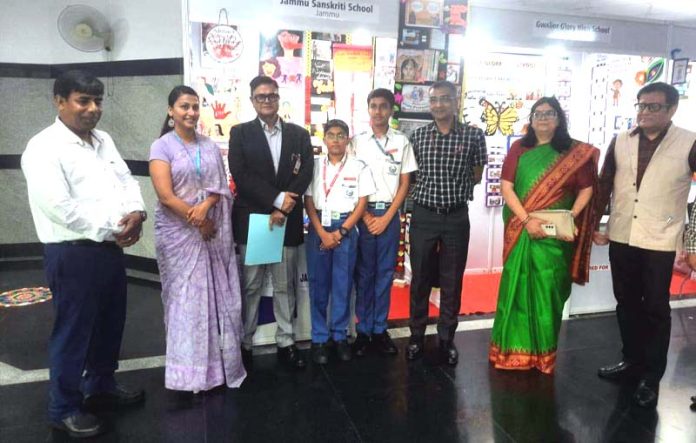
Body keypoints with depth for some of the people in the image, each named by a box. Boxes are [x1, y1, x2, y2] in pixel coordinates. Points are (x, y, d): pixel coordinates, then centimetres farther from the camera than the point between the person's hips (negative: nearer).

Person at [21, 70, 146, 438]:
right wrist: (113, 228, -16)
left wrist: (136, 213, -11)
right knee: (73, 332, 5)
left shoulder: (103, 141, 12)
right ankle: (65, 408, 23)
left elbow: (126, 181, 10)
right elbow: (61, 208, -21)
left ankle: (101, 386, 39)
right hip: (72, 255, -8)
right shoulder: (44, 148, -12)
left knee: (110, 324, 19)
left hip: (110, 250, 8)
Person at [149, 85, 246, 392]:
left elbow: (222, 186, 5)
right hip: (178, 231, -4)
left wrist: (205, 206, -14)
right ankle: (189, 370, 15)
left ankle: (218, 362, 20)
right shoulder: (161, 146, -4)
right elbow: (165, 196, -12)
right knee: (185, 297, 3)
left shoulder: (210, 146, 10)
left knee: (217, 295, 6)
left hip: (213, 231, 4)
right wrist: (198, 222, -12)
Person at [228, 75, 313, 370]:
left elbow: (305, 175, -1)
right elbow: (241, 175, -8)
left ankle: (286, 343, 22)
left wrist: (282, 209, -13)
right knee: (249, 286, 6)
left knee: (285, 286, 10)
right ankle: (245, 343, 20)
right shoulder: (240, 133, 4)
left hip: (288, 221, 2)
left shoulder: (299, 134, 9)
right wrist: (276, 199, -17)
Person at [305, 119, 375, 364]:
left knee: (343, 284, 4)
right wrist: (322, 233, -10)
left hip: (346, 228, 0)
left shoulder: (359, 167, 2)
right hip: (318, 227, 1)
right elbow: (308, 202, 1)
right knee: (318, 283, 4)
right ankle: (319, 338, 15)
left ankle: (340, 335, 19)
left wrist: (341, 232, -9)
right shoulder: (314, 165, 4)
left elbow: (362, 204, 0)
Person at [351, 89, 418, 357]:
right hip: (362, 213, -1)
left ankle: (380, 329, 18)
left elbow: (405, 183, 3)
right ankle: (363, 330, 15)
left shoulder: (402, 141, 3)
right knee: (364, 272, 5)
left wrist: (386, 217, -4)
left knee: (385, 273, 7)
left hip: (390, 214, 1)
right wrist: (367, 217, -6)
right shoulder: (357, 141, 1)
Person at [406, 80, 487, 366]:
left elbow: (476, 175, 8)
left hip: (457, 216, -1)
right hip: (424, 216, 1)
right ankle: (416, 335, 25)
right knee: (420, 278, 9)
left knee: (452, 281, 8)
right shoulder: (418, 135, 2)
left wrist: (453, 189, 6)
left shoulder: (473, 135, -2)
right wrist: (429, 190, 5)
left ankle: (446, 339, 23)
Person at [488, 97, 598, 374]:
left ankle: (543, 352, 20)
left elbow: (586, 189, 3)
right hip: (521, 230, 0)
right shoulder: (519, 149, 4)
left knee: (548, 290, 4)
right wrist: (527, 220, -14)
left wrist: (570, 218, -14)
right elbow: (506, 188, -3)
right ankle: (513, 350, 16)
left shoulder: (576, 152, 4)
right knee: (516, 286, 4)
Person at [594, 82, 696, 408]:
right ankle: (632, 360, 33)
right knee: (626, 303, 15)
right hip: (620, 238, 4)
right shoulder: (620, 142, 4)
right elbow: (604, 185, 9)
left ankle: (651, 376, 21)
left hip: (660, 242, -3)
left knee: (656, 309, 7)